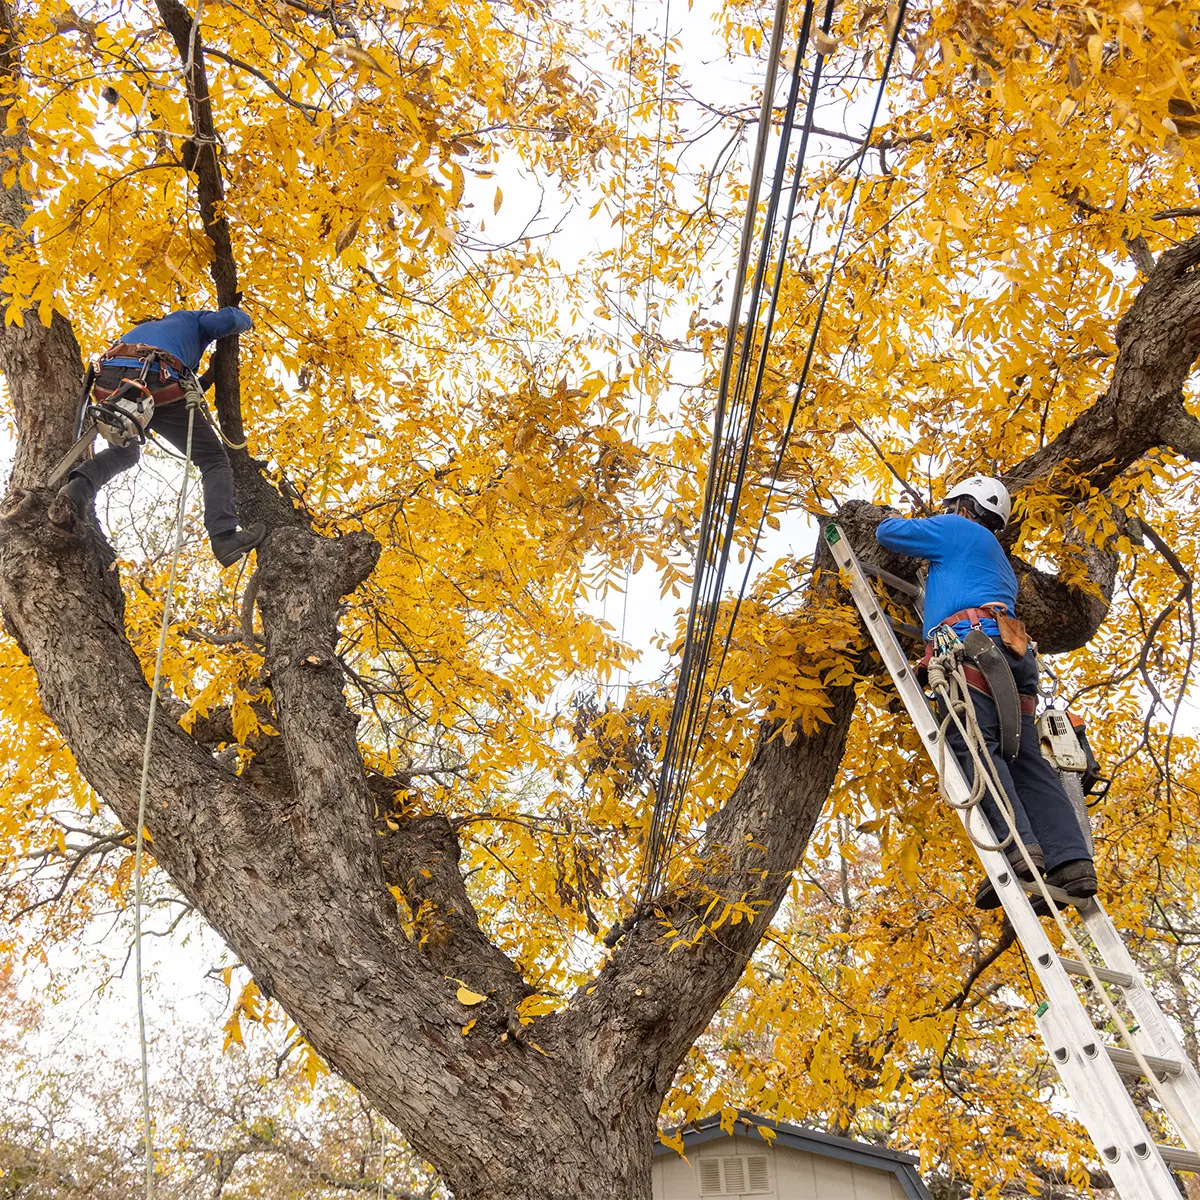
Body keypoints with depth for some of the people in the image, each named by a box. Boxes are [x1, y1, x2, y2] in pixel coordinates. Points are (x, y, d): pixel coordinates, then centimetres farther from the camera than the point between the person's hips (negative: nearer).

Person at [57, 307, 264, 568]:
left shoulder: (145, 327, 44)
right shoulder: (190, 319, 30)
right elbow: (229, 319, 12)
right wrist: (244, 320, 35)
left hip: (108, 380, 6)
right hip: (156, 382, -5)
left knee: (124, 453, 31)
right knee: (214, 461, 4)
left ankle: (78, 489, -1)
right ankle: (224, 538, -15)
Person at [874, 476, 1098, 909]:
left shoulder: (954, 529, 15)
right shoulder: (1000, 561, 39)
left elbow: (886, 533, 18)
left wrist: (904, 519, 39)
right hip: (1014, 653, 8)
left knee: (972, 745, -21)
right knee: (1024, 757, -2)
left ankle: (1014, 845, -38)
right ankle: (1072, 861, -15)